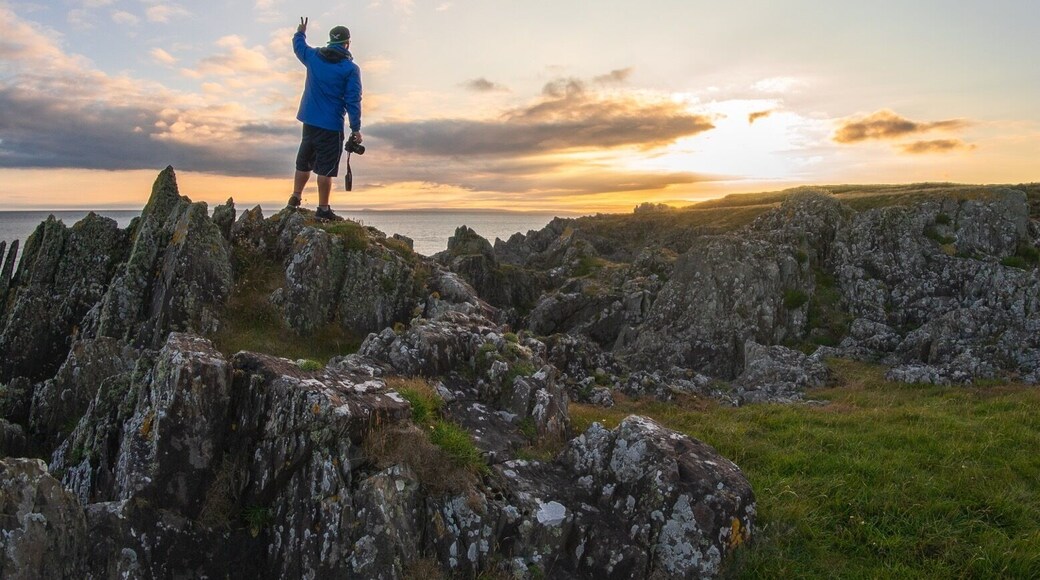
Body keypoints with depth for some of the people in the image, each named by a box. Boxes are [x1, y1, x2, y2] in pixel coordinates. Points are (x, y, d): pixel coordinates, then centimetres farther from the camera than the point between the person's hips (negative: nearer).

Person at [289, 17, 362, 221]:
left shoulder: (313, 56, 7)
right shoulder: (351, 68, -9)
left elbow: (299, 46, 30)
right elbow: (353, 101, -13)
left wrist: (300, 32, 50)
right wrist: (356, 129, -11)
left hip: (309, 121, 6)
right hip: (331, 126, -6)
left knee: (304, 162, 19)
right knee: (326, 168, -3)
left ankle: (295, 198, 28)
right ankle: (323, 209, -2)